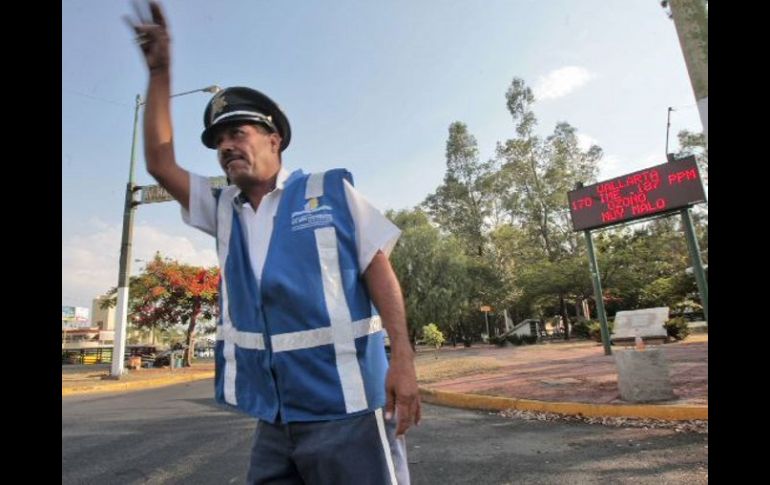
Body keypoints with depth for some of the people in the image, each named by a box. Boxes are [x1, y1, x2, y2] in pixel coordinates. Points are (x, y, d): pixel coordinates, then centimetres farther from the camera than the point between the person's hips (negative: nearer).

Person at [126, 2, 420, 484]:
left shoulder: (331, 191, -2)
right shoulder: (225, 211, 14)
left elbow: (378, 269, -6)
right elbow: (161, 163, 13)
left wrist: (402, 358, -15)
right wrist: (160, 71, 10)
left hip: (344, 407, -5)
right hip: (275, 416, 6)